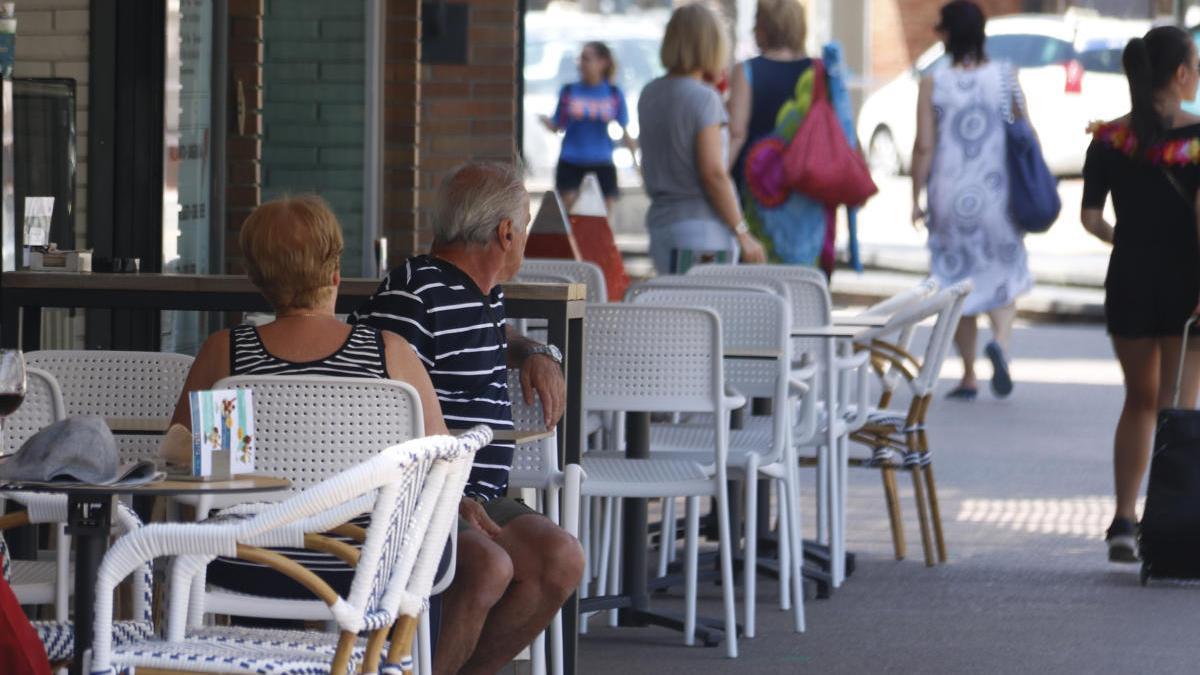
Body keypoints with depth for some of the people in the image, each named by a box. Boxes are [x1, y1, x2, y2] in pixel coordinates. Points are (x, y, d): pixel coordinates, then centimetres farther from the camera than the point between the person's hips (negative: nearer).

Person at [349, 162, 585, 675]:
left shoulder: (485, 296, 17)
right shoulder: (412, 298, -14)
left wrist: (538, 354, 21)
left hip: (475, 499, 9)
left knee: (561, 560, -12)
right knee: (489, 568, -32)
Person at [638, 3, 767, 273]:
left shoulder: (649, 95, 9)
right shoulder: (704, 98, -11)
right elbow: (713, 172, -16)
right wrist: (742, 234, -10)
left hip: (660, 222, 7)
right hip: (703, 225, -7)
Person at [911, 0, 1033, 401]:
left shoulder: (933, 85, -7)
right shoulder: (1006, 78, 0)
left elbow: (924, 146, -9)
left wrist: (916, 199, -1)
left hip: (951, 195, -1)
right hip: (998, 193, 1)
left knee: (958, 281, 10)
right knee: (1003, 276, 12)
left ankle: (969, 377, 14)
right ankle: (1000, 341, -18)